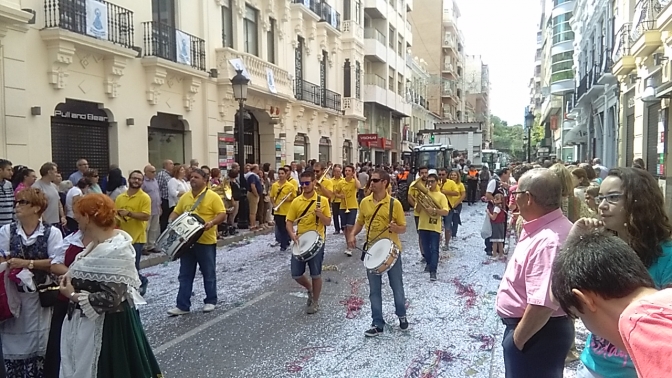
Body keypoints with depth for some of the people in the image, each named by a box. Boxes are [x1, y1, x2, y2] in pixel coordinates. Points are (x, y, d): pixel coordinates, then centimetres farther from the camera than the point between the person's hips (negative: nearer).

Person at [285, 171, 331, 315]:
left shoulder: (323, 200, -5)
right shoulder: (296, 201, 0)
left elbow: (328, 222, -2)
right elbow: (289, 221, 2)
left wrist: (320, 214, -21)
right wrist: (292, 235, -16)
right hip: (300, 242, 3)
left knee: (316, 274, 6)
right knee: (296, 274, 6)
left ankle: (315, 301, 25)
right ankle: (310, 289, 35)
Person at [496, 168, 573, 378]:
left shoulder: (548, 241, -31)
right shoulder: (547, 227, 4)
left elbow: (542, 305, -35)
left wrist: (517, 339, -24)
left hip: (537, 332, -10)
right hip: (530, 326, 10)